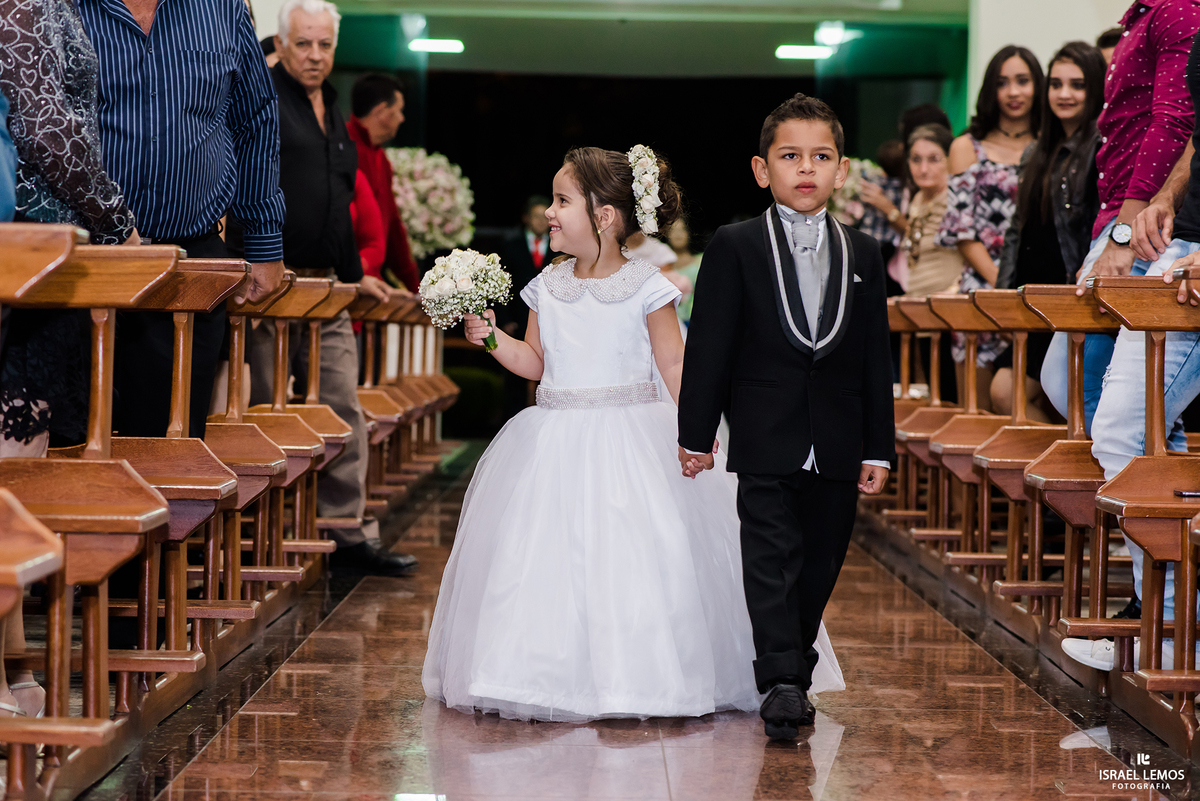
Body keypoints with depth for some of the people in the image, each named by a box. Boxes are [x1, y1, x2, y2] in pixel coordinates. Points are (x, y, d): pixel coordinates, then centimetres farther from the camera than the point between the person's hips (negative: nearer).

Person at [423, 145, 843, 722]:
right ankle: (557, 682, 12)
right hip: (556, 441, 4)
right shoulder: (547, 287, 7)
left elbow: (674, 364, -4)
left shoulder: (646, 287, -6)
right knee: (546, 559, 1)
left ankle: (643, 682, 4)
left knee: (639, 556, -8)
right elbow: (535, 363, 14)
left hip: (630, 439, -4)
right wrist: (492, 339, -1)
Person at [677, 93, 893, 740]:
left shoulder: (862, 255, 9)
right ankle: (781, 684, -12)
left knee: (820, 563, 9)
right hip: (765, 440, -3)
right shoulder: (734, 248, 0)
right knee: (772, 559, -9)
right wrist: (696, 434, -5)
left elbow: (876, 357, 9)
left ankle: (794, 671, 23)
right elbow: (708, 345, -2)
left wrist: (878, 448, 6)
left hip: (837, 443, 4)